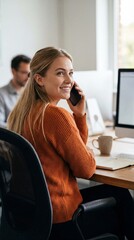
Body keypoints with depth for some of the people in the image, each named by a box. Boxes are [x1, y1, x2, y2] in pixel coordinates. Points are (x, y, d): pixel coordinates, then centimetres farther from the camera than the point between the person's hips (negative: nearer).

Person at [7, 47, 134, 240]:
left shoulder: (21, 112, 3)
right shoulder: (55, 115, -25)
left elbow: (76, 147, 10)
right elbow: (86, 169, -15)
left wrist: (79, 113, -3)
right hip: (59, 220, -8)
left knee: (116, 192, 24)